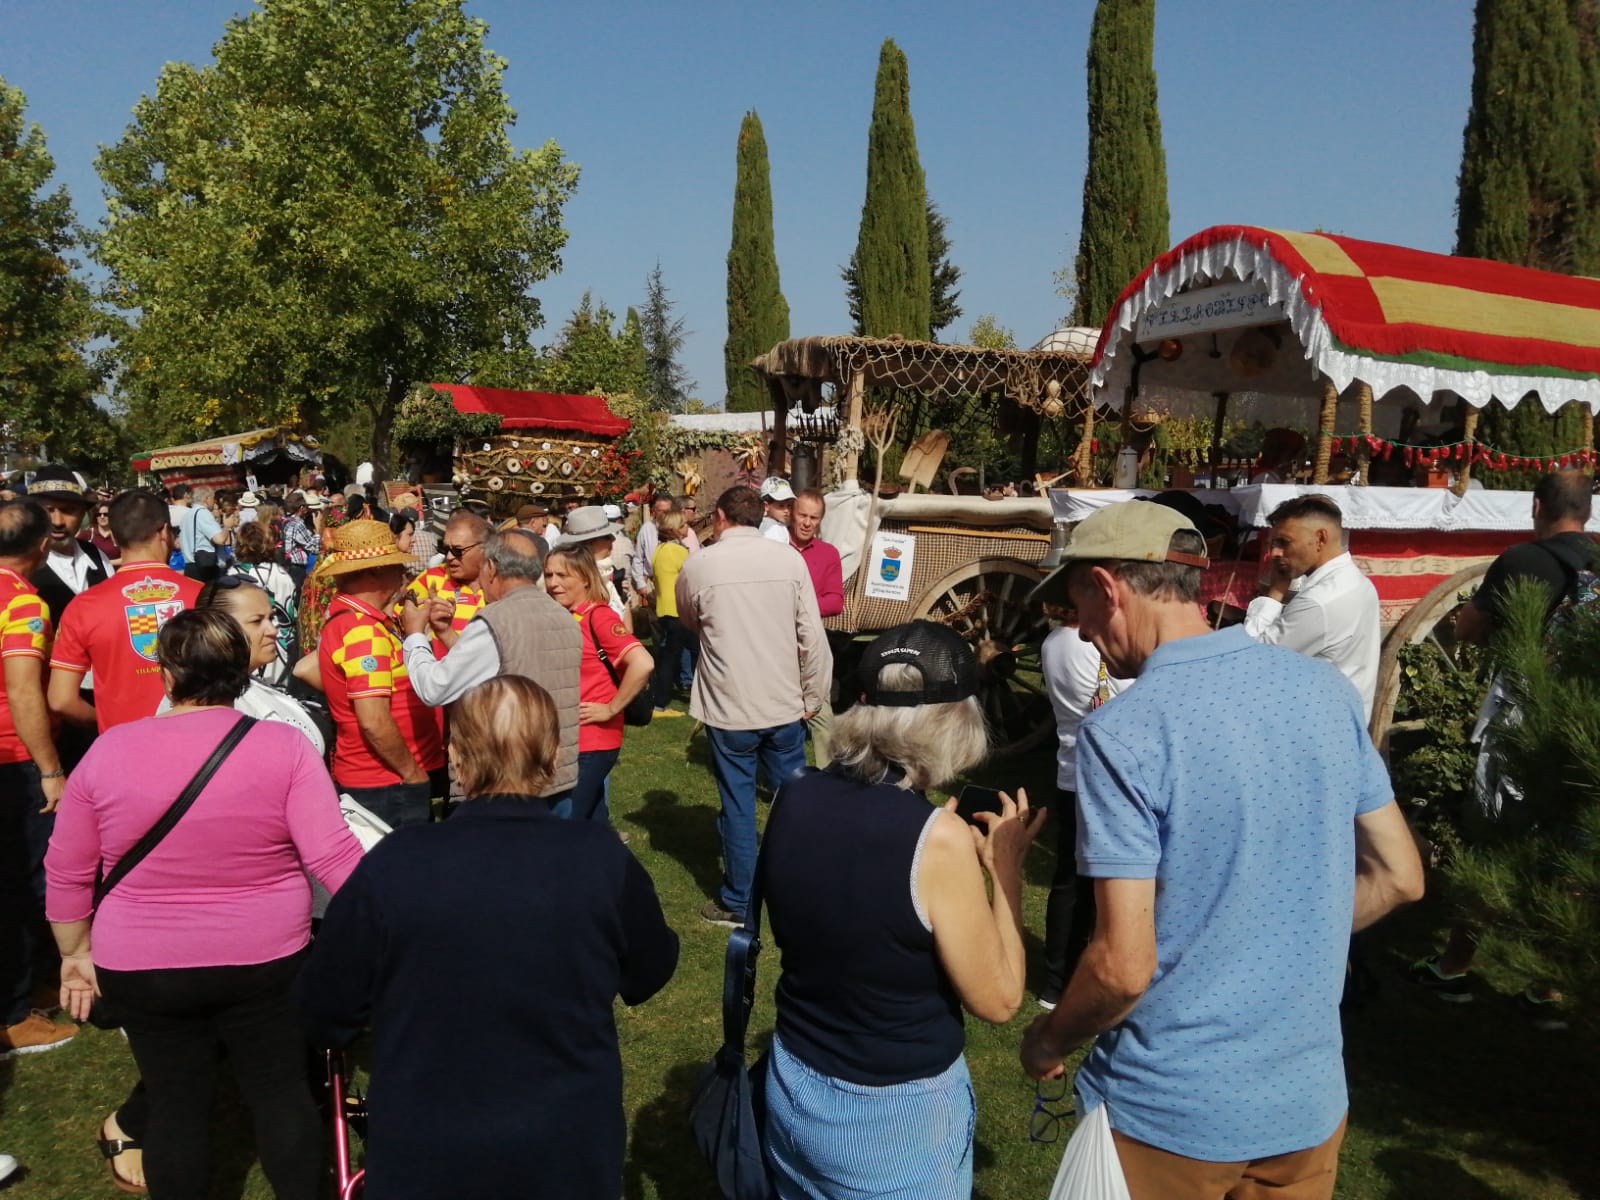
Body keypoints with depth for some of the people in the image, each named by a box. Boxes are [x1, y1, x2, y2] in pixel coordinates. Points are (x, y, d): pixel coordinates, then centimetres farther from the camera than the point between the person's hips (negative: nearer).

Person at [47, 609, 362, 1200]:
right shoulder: (284, 745, -14)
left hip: (143, 970, 1)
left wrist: (76, 952, 15)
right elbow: (333, 856, -19)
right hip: (267, 961, -1)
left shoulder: (107, 751, -8)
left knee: (175, 1105, 17)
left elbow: (67, 873, 1)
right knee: (282, 1092, 15)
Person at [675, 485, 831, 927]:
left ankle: (736, 904, 20)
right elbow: (812, 635, -6)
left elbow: (689, 622, 13)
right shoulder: (789, 559, -5)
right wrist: (812, 696, 4)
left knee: (738, 805, 9)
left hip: (728, 708, -1)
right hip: (784, 705, 2)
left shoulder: (698, 565, -7)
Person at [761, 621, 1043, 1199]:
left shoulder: (793, 799, -10)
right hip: (897, 1114, -5)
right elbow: (997, 1000, -15)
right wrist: (1005, 867, -6)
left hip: (794, 1087, 5)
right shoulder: (938, 838, -26)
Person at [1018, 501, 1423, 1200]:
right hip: (1309, 1100, 5)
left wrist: (1046, 1043, -4)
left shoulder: (1121, 731, -22)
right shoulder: (1326, 688, -4)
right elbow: (1399, 876, 5)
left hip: (1169, 1114, -5)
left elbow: (1124, 966, -22)